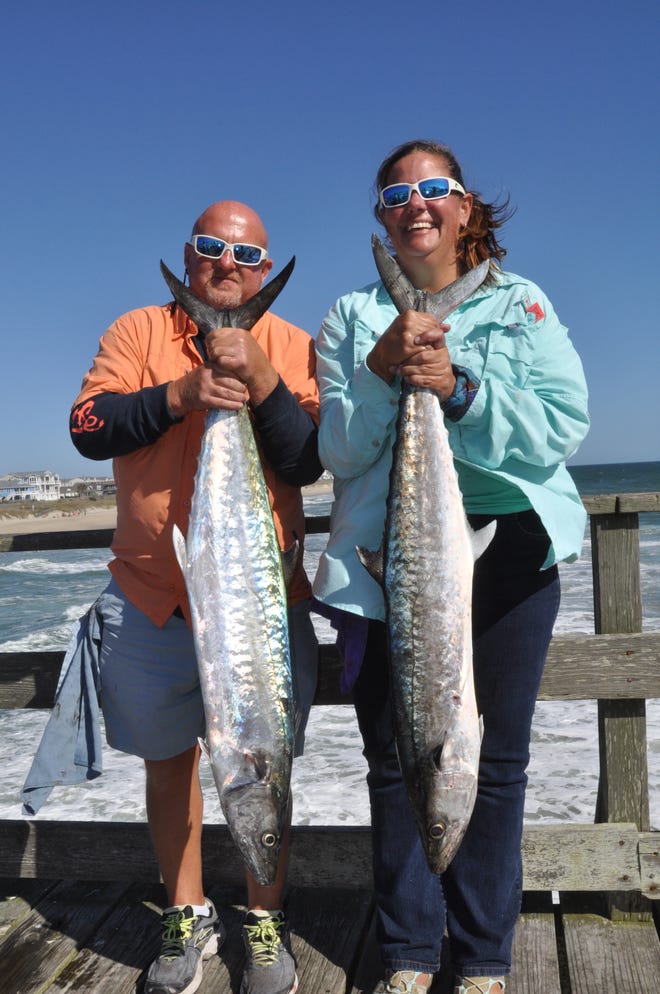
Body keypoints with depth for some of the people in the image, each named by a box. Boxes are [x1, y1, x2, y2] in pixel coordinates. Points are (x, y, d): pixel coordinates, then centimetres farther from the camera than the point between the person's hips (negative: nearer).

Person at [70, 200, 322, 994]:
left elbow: (307, 462, -9)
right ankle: (187, 916, 35)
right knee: (168, 758, 14)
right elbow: (87, 427, -8)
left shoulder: (291, 347, 1)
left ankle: (264, 920, 30)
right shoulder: (138, 330, 4)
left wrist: (260, 379, -22)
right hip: (150, 598, 1)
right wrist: (182, 393, -21)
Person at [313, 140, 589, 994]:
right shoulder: (351, 317, 9)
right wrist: (382, 371, -15)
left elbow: (562, 425, -5)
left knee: (493, 760, 7)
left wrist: (458, 389, -18)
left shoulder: (521, 305, 8)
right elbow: (337, 452, 0)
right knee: (395, 756, 7)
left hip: (505, 551, 0)